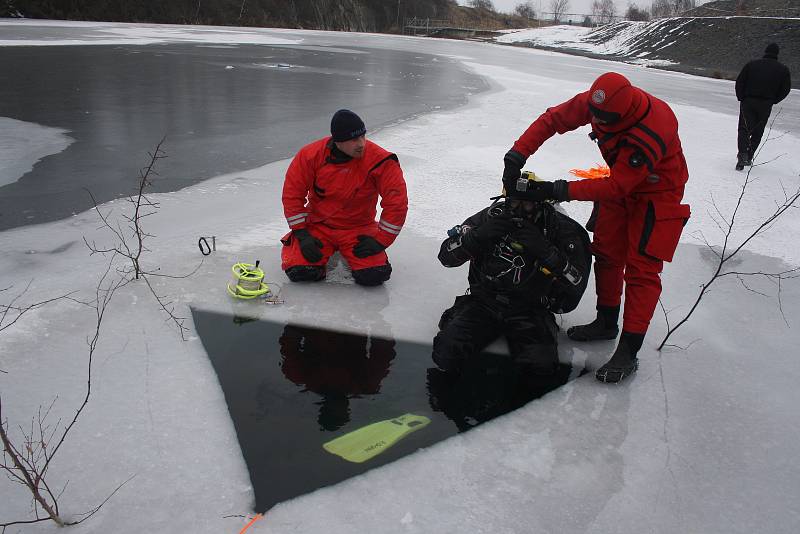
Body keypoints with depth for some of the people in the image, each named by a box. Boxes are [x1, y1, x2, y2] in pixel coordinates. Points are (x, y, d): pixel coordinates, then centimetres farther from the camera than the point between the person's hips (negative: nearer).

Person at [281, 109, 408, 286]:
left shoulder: (380, 161, -18)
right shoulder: (311, 155, -15)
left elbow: (396, 202, -14)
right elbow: (292, 193, -6)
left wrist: (380, 240, -15)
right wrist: (301, 234, -10)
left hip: (359, 229, -1)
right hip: (318, 225, 1)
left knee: (373, 276, -21)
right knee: (299, 271, -18)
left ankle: (345, 252, 15)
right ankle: (328, 251, 18)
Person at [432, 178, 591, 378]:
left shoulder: (559, 228, -6)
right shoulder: (492, 217, -3)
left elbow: (577, 281, -13)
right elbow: (447, 255, -4)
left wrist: (545, 251, -27)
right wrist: (479, 235, -22)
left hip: (530, 307, 0)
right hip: (484, 299, 1)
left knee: (541, 364, -27)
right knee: (447, 352, -22)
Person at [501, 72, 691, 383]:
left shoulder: (650, 134, -39)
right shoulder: (594, 102, -20)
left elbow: (616, 186, -35)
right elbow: (552, 119, -12)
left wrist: (562, 191, -36)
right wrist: (517, 156, -22)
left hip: (657, 192, -7)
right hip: (619, 183, 7)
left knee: (641, 270, -11)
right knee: (606, 253, 12)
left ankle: (628, 352, -8)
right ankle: (606, 323, 30)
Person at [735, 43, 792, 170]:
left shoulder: (751, 64, -1)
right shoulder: (783, 69, 2)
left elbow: (739, 82, -3)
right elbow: (786, 89, 2)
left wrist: (741, 98, 6)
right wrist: (773, 101, 12)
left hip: (747, 102, -1)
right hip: (766, 106, 1)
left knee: (744, 129, 1)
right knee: (757, 131, 13)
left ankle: (743, 153, -21)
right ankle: (748, 157, 12)